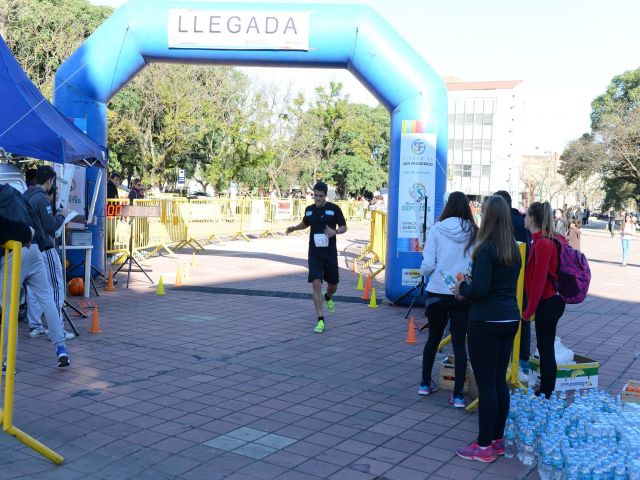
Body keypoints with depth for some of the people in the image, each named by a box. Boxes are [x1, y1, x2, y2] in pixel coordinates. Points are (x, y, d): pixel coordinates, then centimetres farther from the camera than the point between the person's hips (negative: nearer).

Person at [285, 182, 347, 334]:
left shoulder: (334, 209, -6)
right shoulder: (309, 210, 5)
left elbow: (344, 227, -2)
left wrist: (335, 231, -23)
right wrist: (294, 228, 6)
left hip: (330, 254, -1)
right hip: (314, 254, 1)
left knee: (333, 285, 12)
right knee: (316, 284, -12)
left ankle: (328, 297, 50)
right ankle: (321, 320, -7)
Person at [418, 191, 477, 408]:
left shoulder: (437, 230, -6)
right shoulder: (474, 233, -3)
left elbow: (427, 265, -9)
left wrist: (425, 271, 13)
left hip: (437, 293, 1)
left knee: (433, 338, 19)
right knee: (459, 343, 6)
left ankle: (425, 383, 31)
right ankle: (458, 394, 6)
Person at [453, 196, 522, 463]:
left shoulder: (487, 249, -17)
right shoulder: (513, 249, 8)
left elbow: (479, 289, -22)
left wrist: (462, 288, -2)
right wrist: (469, 288, 12)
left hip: (486, 322, -8)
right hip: (509, 320, 8)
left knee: (486, 384, 0)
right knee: (499, 381, 15)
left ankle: (485, 446, 8)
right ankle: (498, 440, 24)